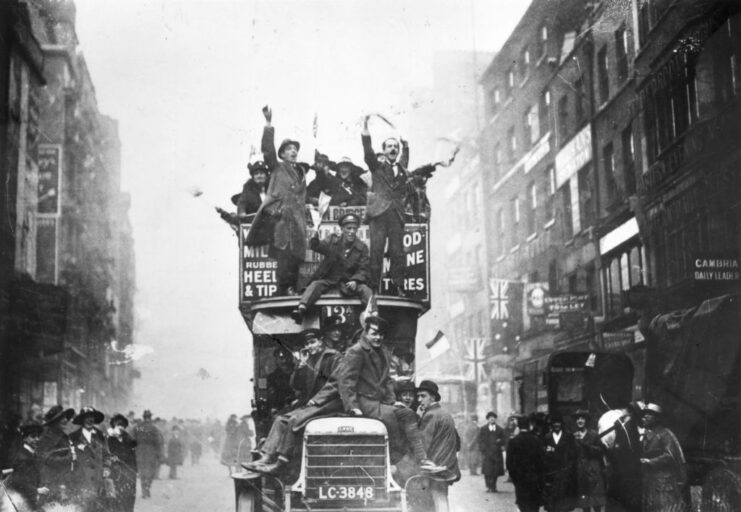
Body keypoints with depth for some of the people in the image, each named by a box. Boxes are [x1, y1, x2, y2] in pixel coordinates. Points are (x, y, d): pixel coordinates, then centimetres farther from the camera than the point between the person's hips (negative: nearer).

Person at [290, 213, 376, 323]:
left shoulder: (362, 247, 5)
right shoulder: (332, 241, 6)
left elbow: (363, 269, 2)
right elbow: (315, 246, -8)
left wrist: (355, 280, -19)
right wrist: (316, 234, -32)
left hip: (349, 281, 0)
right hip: (329, 279, 0)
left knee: (365, 289, -26)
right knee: (315, 284, -27)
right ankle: (301, 309, -47)